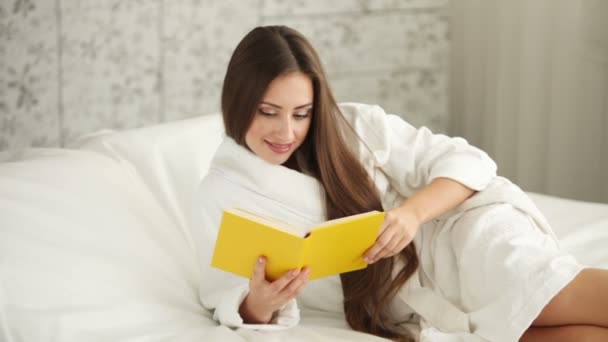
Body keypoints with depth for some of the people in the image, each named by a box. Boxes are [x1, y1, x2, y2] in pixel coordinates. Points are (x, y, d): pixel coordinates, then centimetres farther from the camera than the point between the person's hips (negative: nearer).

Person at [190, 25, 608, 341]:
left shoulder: (356, 127, 1)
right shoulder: (220, 198, 3)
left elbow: (468, 163, 0)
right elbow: (234, 304, 4)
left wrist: (412, 212, -21)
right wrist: (260, 303, -22)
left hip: (458, 246, 1)